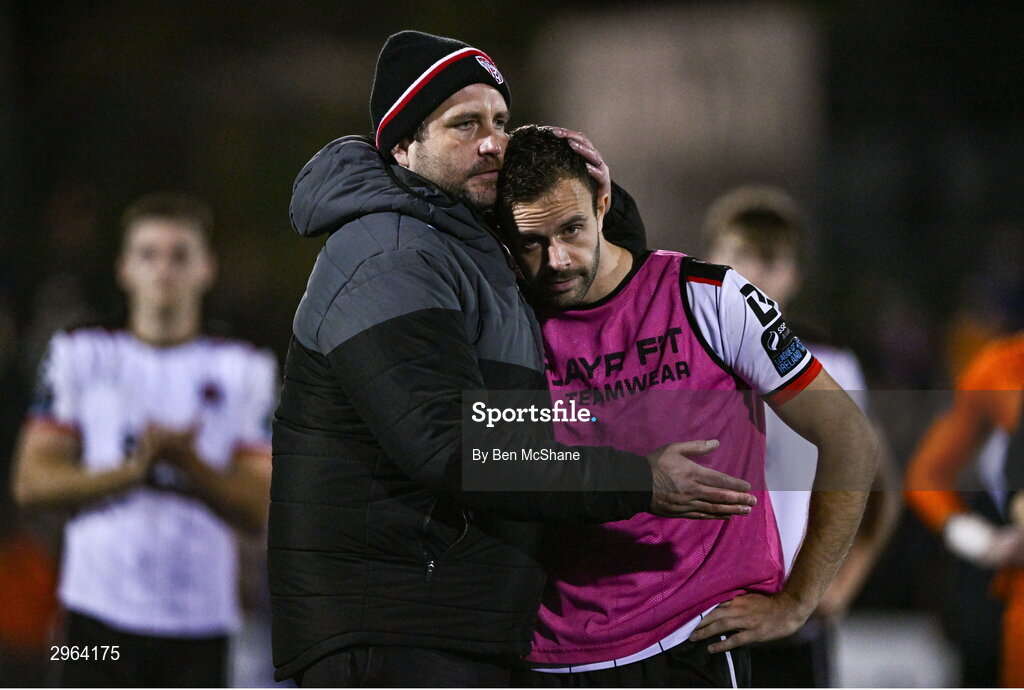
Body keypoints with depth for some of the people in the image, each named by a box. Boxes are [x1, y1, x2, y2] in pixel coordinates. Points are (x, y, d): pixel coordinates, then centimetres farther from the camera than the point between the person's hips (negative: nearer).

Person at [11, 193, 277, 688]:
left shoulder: (244, 370, 9)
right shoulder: (80, 357, 9)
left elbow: (259, 510, 2)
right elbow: (31, 483, 0)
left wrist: (188, 464, -16)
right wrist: (132, 472, -14)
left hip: (199, 625, 1)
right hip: (100, 614, -1)